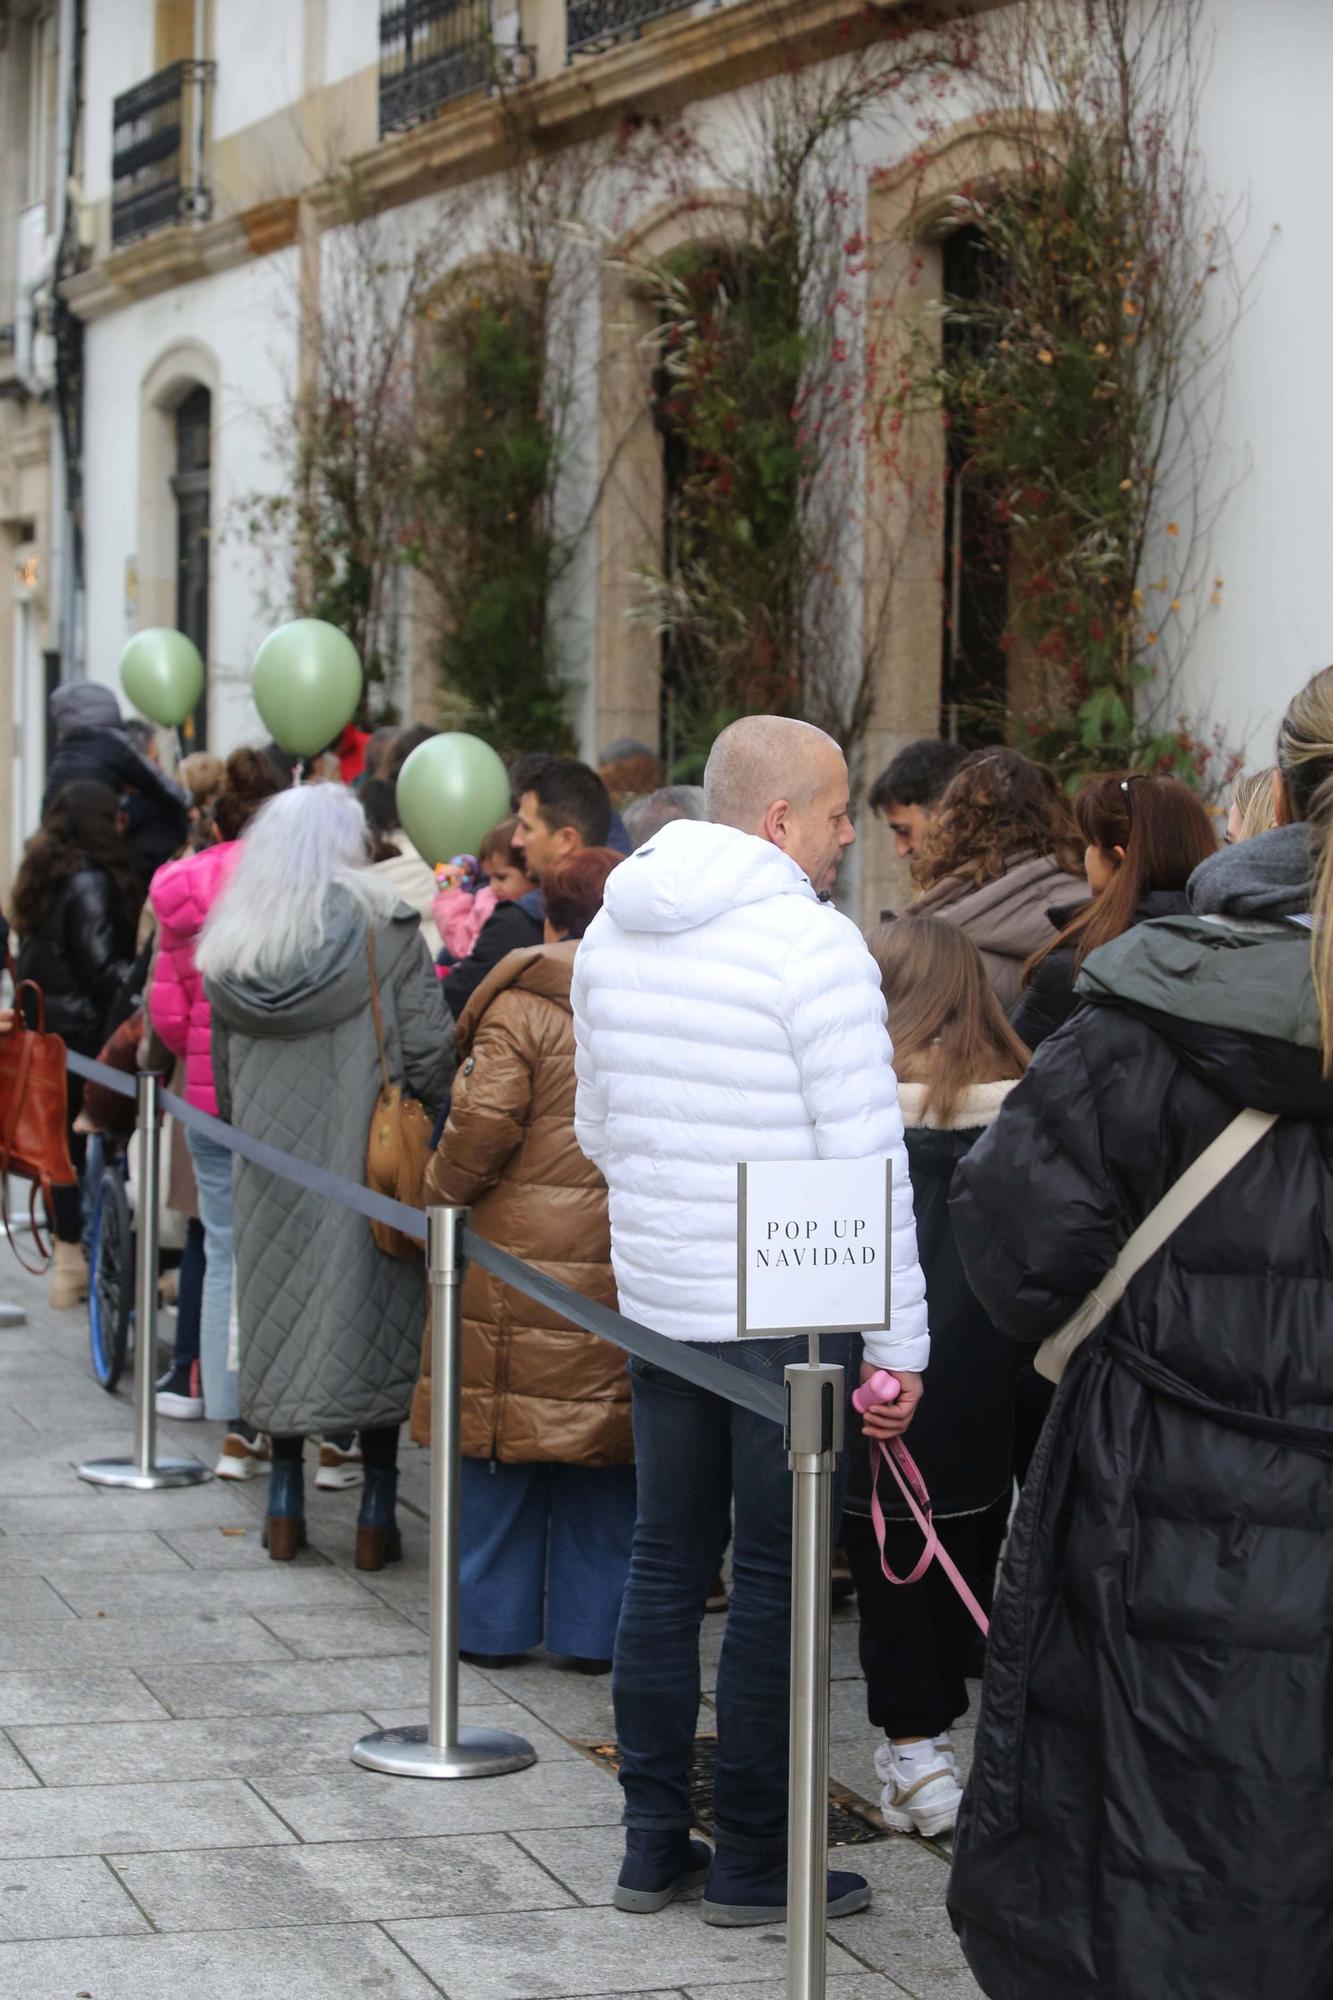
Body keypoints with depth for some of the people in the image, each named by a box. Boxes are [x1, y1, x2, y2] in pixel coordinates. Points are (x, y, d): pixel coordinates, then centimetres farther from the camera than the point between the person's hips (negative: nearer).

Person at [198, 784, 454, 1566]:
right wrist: (425, 1118, 6)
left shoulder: (232, 948, 3)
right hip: (371, 1161, -3)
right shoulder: (387, 930, -8)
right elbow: (431, 1051, -12)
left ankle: (286, 1508, 15)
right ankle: (377, 1515, 6)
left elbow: (223, 1077, 7)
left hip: (270, 1169, 3)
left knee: (281, 1315, 12)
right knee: (376, 1323, 4)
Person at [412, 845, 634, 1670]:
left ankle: (495, 1622, 12)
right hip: (627, 1261, 3)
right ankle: (594, 1625, 14)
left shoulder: (522, 1007, -7)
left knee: (502, 1454, 6)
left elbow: (483, 1123, -14)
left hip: (519, 1253, -3)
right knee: (604, 1463, 10)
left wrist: (443, 1197, 2)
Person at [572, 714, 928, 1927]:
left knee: (666, 1562, 13)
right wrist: (899, 1341, -11)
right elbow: (867, 1158, -16)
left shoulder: (613, 933, 7)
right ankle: (754, 1861, 10)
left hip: (657, 1295, 7)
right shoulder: (812, 944, -16)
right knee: (775, 1579, 2)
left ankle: (653, 1841, 19)